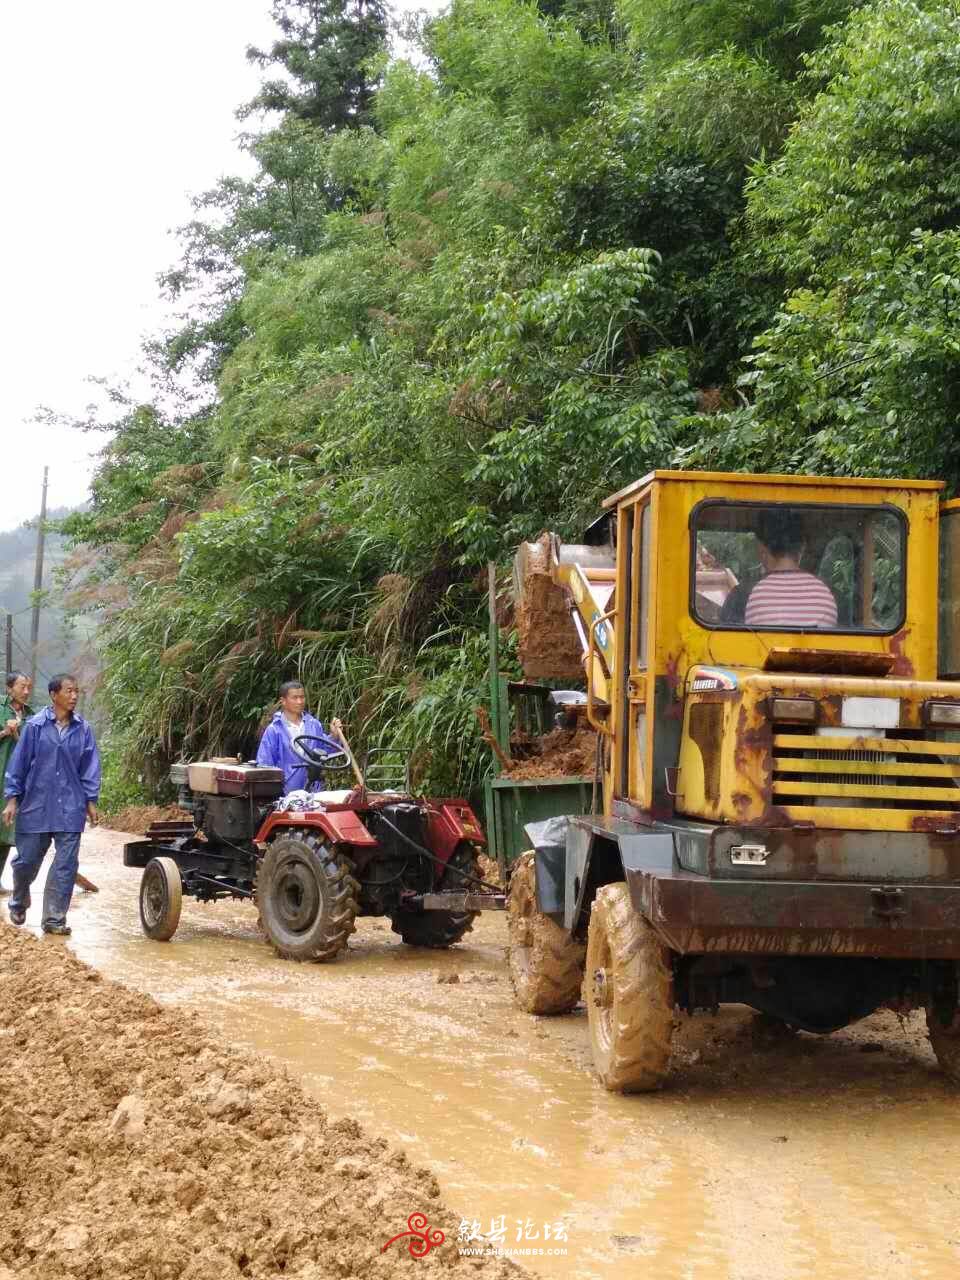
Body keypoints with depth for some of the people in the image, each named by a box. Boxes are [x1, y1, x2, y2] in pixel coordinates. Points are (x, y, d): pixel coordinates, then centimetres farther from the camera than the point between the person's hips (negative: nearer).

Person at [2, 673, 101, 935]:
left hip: (70, 808, 1)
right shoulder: (35, 725, -4)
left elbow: (90, 766, 6)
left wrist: (91, 801, 4)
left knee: (66, 864, -2)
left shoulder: (83, 729, 1)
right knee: (27, 860, 9)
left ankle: (54, 919, 6)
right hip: (36, 805, -1)